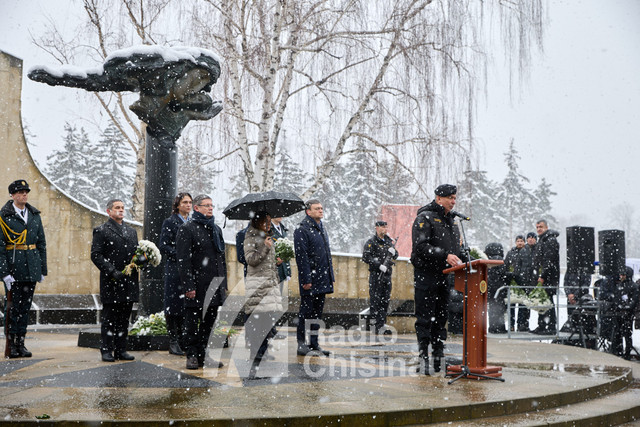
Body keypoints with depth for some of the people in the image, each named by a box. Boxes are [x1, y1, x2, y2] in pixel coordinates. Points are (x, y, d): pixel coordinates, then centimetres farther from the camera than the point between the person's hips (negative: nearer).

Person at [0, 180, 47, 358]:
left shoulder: (35, 215, 11)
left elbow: (41, 243, 14)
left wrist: (43, 269, 9)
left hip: (31, 267, 5)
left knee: (25, 306, 8)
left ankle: (21, 343, 15)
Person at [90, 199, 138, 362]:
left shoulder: (132, 231, 19)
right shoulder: (101, 231, -1)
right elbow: (95, 255, -9)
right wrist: (112, 271, -17)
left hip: (129, 282, 6)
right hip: (111, 283, -6)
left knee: (124, 318, 9)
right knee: (109, 319, 0)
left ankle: (121, 350, 16)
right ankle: (107, 350, 7)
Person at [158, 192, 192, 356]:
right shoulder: (170, 222, -1)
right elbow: (163, 246, -7)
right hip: (175, 269, -5)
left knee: (187, 306, 5)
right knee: (173, 305, -3)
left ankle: (183, 340, 12)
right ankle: (173, 342, 3)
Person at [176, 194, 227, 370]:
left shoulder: (216, 229, 17)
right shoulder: (187, 229, -6)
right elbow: (183, 260, -12)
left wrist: (224, 284, 14)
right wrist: (189, 286, -18)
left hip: (215, 285, 7)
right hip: (197, 285, -7)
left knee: (209, 321, 10)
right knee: (192, 322, 2)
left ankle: (203, 355, 19)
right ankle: (192, 356, 12)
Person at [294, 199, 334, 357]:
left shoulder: (322, 228, 17)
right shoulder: (302, 230, -11)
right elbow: (301, 257, -16)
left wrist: (331, 275, 17)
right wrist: (306, 280, -20)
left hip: (322, 279, 8)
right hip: (310, 279, -8)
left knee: (317, 312, 11)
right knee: (306, 311, -3)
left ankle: (314, 345, 17)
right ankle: (301, 345, 4)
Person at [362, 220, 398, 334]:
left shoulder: (389, 241, 17)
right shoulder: (371, 242, -4)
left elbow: (395, 256, 23)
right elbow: (366, 257, -13)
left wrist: (393, 252, -1)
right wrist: (380, 266, -19)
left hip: (387, 274, 7)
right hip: (376, 275, -7)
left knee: (385, 301, 7)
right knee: (375, 301, -5)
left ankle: (381, 326, 13)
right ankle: (375, 325, -2)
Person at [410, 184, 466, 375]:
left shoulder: (450, 220, 19)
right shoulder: (425, 218, -6)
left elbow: (455, 248, 25)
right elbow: (420, 246, -17)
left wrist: (464, 258, 5)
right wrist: (444, 256, -24)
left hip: (445, 276, 7)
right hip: (426, 275, -7)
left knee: (441, 317, 9)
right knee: (425, 317, -5)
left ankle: (439, 356, 13)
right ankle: (423, 355, -1)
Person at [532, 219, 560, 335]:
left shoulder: (550, 240, -12)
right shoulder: (542, 240, 20)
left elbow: (549, 261, -20)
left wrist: (543, 276, -22)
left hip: (549, 277, -10)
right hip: (543, 277, 10)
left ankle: (551, 327, -7)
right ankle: (541, 326, 19)